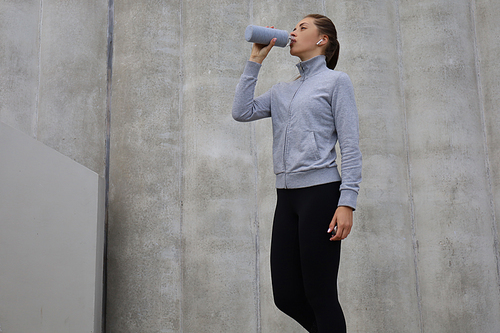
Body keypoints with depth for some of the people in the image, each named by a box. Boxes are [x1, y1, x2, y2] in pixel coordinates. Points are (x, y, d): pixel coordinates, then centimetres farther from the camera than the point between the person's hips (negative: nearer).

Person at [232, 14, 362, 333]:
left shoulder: (336, 81, 3)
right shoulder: (281, 91, 21)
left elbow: (351, 147, -4)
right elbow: (242, 111, 7)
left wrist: (347, 202, -15)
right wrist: (255, 61, 11)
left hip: (320, 192, -6)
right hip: (287, 196, 6)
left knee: (320, 295, -4)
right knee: (286, 296, 7)